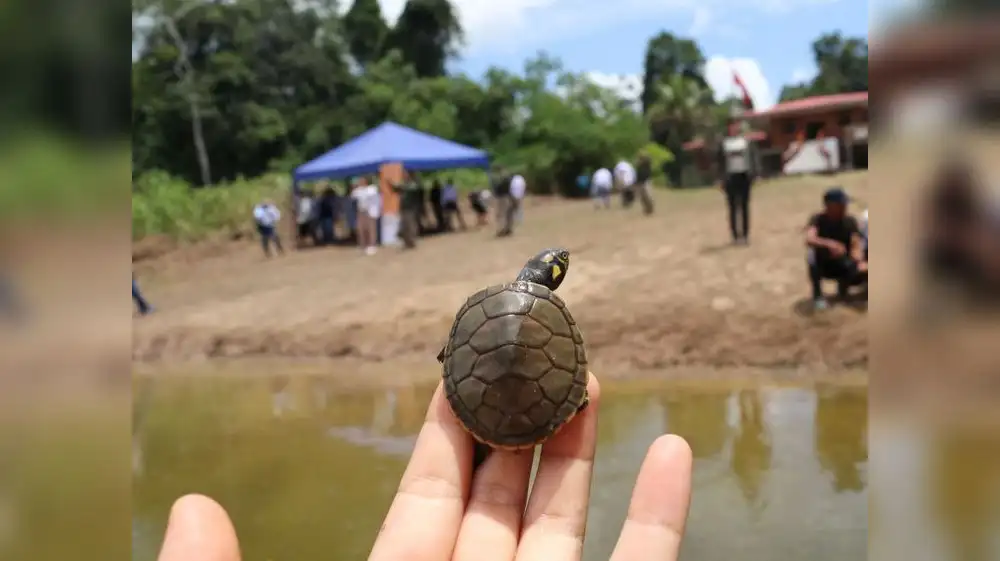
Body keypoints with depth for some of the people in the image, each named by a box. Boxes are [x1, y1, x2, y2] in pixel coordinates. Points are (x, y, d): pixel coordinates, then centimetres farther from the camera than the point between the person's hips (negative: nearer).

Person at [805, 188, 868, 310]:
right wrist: (829, 244, -53)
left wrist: (860, 261, -40)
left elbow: (856, 246, -18)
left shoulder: (850, 221, -7)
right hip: (823, 266, -2)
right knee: (813, 255, -35)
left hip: (844, 267, 2)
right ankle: (818, 295, -13)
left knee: (865, 270, -27)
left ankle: (843, 286, 8)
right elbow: (809, 240, -34)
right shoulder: (818, 220, -15)